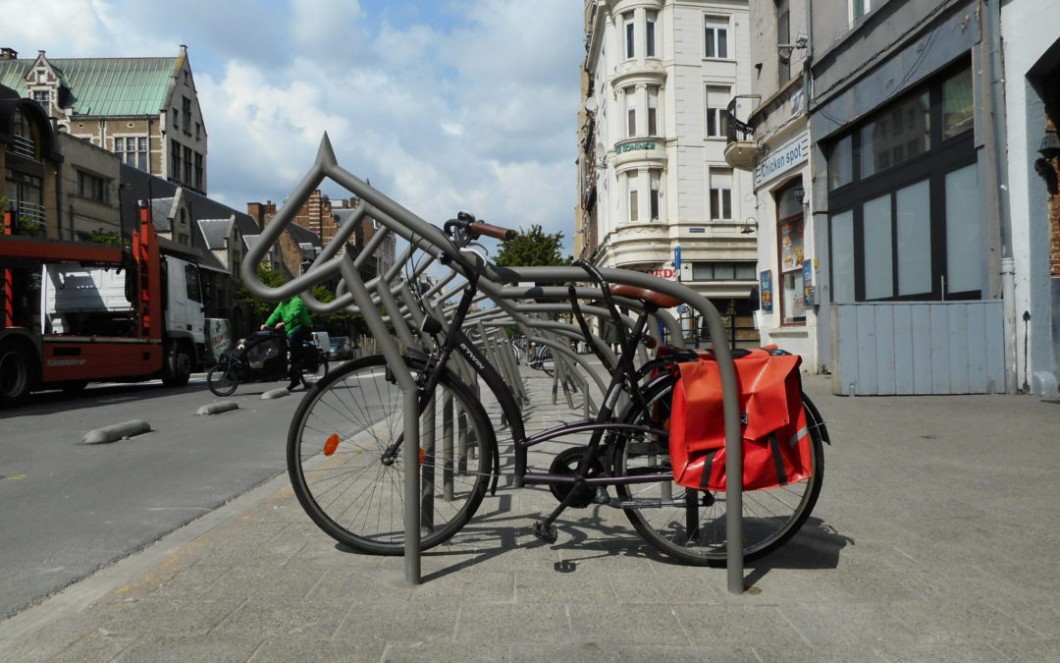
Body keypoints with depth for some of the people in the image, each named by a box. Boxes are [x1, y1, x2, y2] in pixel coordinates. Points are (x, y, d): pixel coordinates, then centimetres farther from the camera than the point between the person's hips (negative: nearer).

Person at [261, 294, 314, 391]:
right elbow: (276, 314, 6)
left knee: (291, 336, -38)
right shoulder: (282, 304, 15)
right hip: (292, 329, 9)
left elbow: (293, 313, -30)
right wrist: (267, 324, -9)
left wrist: (284, 322, -43)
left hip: (303, 326, -9)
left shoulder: (296, 301, -13)